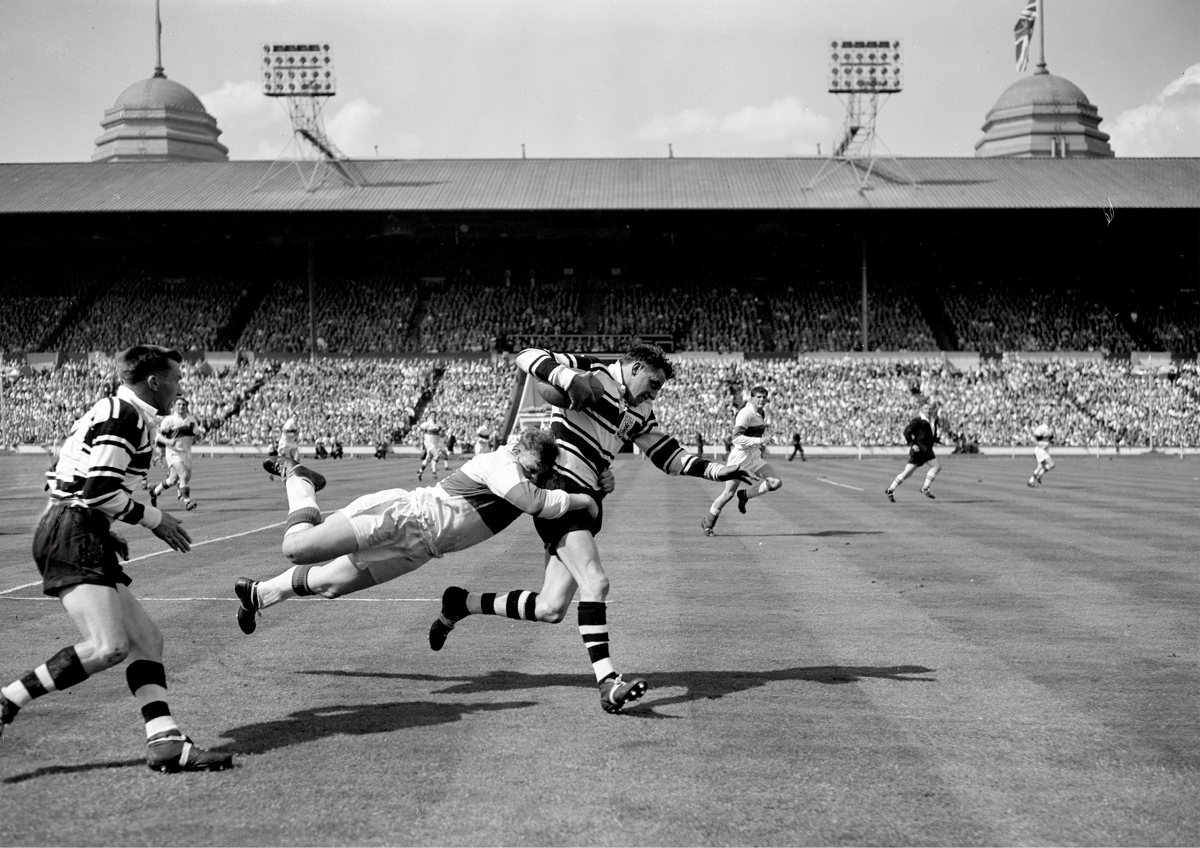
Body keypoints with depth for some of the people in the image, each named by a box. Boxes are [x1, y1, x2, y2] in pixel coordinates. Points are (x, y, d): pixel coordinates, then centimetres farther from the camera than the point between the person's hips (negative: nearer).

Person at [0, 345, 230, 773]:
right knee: (107, 647, -21)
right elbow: (98, 489, -18)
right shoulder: (125, 415, -9)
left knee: (146, 640, 5)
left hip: (82, 538, 11)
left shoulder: (108, 412, 21)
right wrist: (153, 518, -6)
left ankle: (164, 742, 1)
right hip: (73, 535, -11)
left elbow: (63, 481, 23)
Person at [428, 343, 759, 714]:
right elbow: (528, 357, -12)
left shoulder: (639, 413, 17)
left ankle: (461, 603, 22)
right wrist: (568, 377, -29)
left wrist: (715, 471, 12)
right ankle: (607, 683, -22)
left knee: (550, 609, 3)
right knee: (595, 583, -21)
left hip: (587, 501, 8)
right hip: (558, 489, -8)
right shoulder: (593, 374, -5)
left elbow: (668, 455, 23)